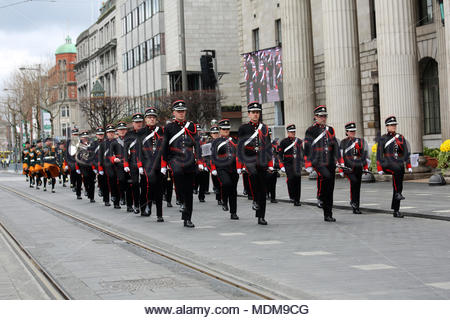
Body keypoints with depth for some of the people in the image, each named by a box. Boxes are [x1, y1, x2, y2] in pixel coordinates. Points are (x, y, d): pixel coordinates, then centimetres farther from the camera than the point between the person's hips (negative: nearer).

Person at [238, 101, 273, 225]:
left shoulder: (264, 128, 13)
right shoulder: (243, 128, 5)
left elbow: (268, 147, 14)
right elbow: (240, 147, 3)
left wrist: (270, 164, 9)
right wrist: (240, 164, -2)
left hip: (262, 162, 3)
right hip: (249, 160, -3)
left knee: (262, 189, 1)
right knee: (253, 174, -33)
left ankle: (261, 217, 7)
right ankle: (256, 200, -11)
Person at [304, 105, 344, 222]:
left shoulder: (330, 130, 15)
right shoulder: (311, 130, 0)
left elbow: (335, 146, 17)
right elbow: (307, 149, -3)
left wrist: (340, 162, 10)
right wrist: (308, 165, -8)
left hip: (330, 163, 5)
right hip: (318, 162, -5)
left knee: (330, 190, 3)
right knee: (326, 176, -34)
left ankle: (328, 215, 8)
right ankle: (320, 196, -9)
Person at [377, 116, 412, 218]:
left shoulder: (401, 138, 12)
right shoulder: (383, 139, 4)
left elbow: (406, 153, 13)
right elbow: (379, 155, 1)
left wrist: (409, 166, 4)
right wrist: (379, 169, -7)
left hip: (399, 165, 3)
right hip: (387, 164, -3)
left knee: (398, 187, 1)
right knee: (397, 170, -36)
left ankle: (396, 211, 6)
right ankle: (398, 193, -30)